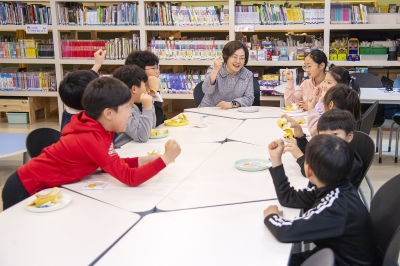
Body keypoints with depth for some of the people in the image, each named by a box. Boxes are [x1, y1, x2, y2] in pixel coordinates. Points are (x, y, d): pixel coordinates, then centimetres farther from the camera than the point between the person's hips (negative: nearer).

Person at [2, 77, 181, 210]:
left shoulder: (98, 129, -5)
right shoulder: (92, 139, -31)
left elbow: (113, 164, 5)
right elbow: (130, 178, -33)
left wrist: (144, 160, -6)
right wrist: (165, 159, -30)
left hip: (39, 185, 9)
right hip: (24, 191, -8)